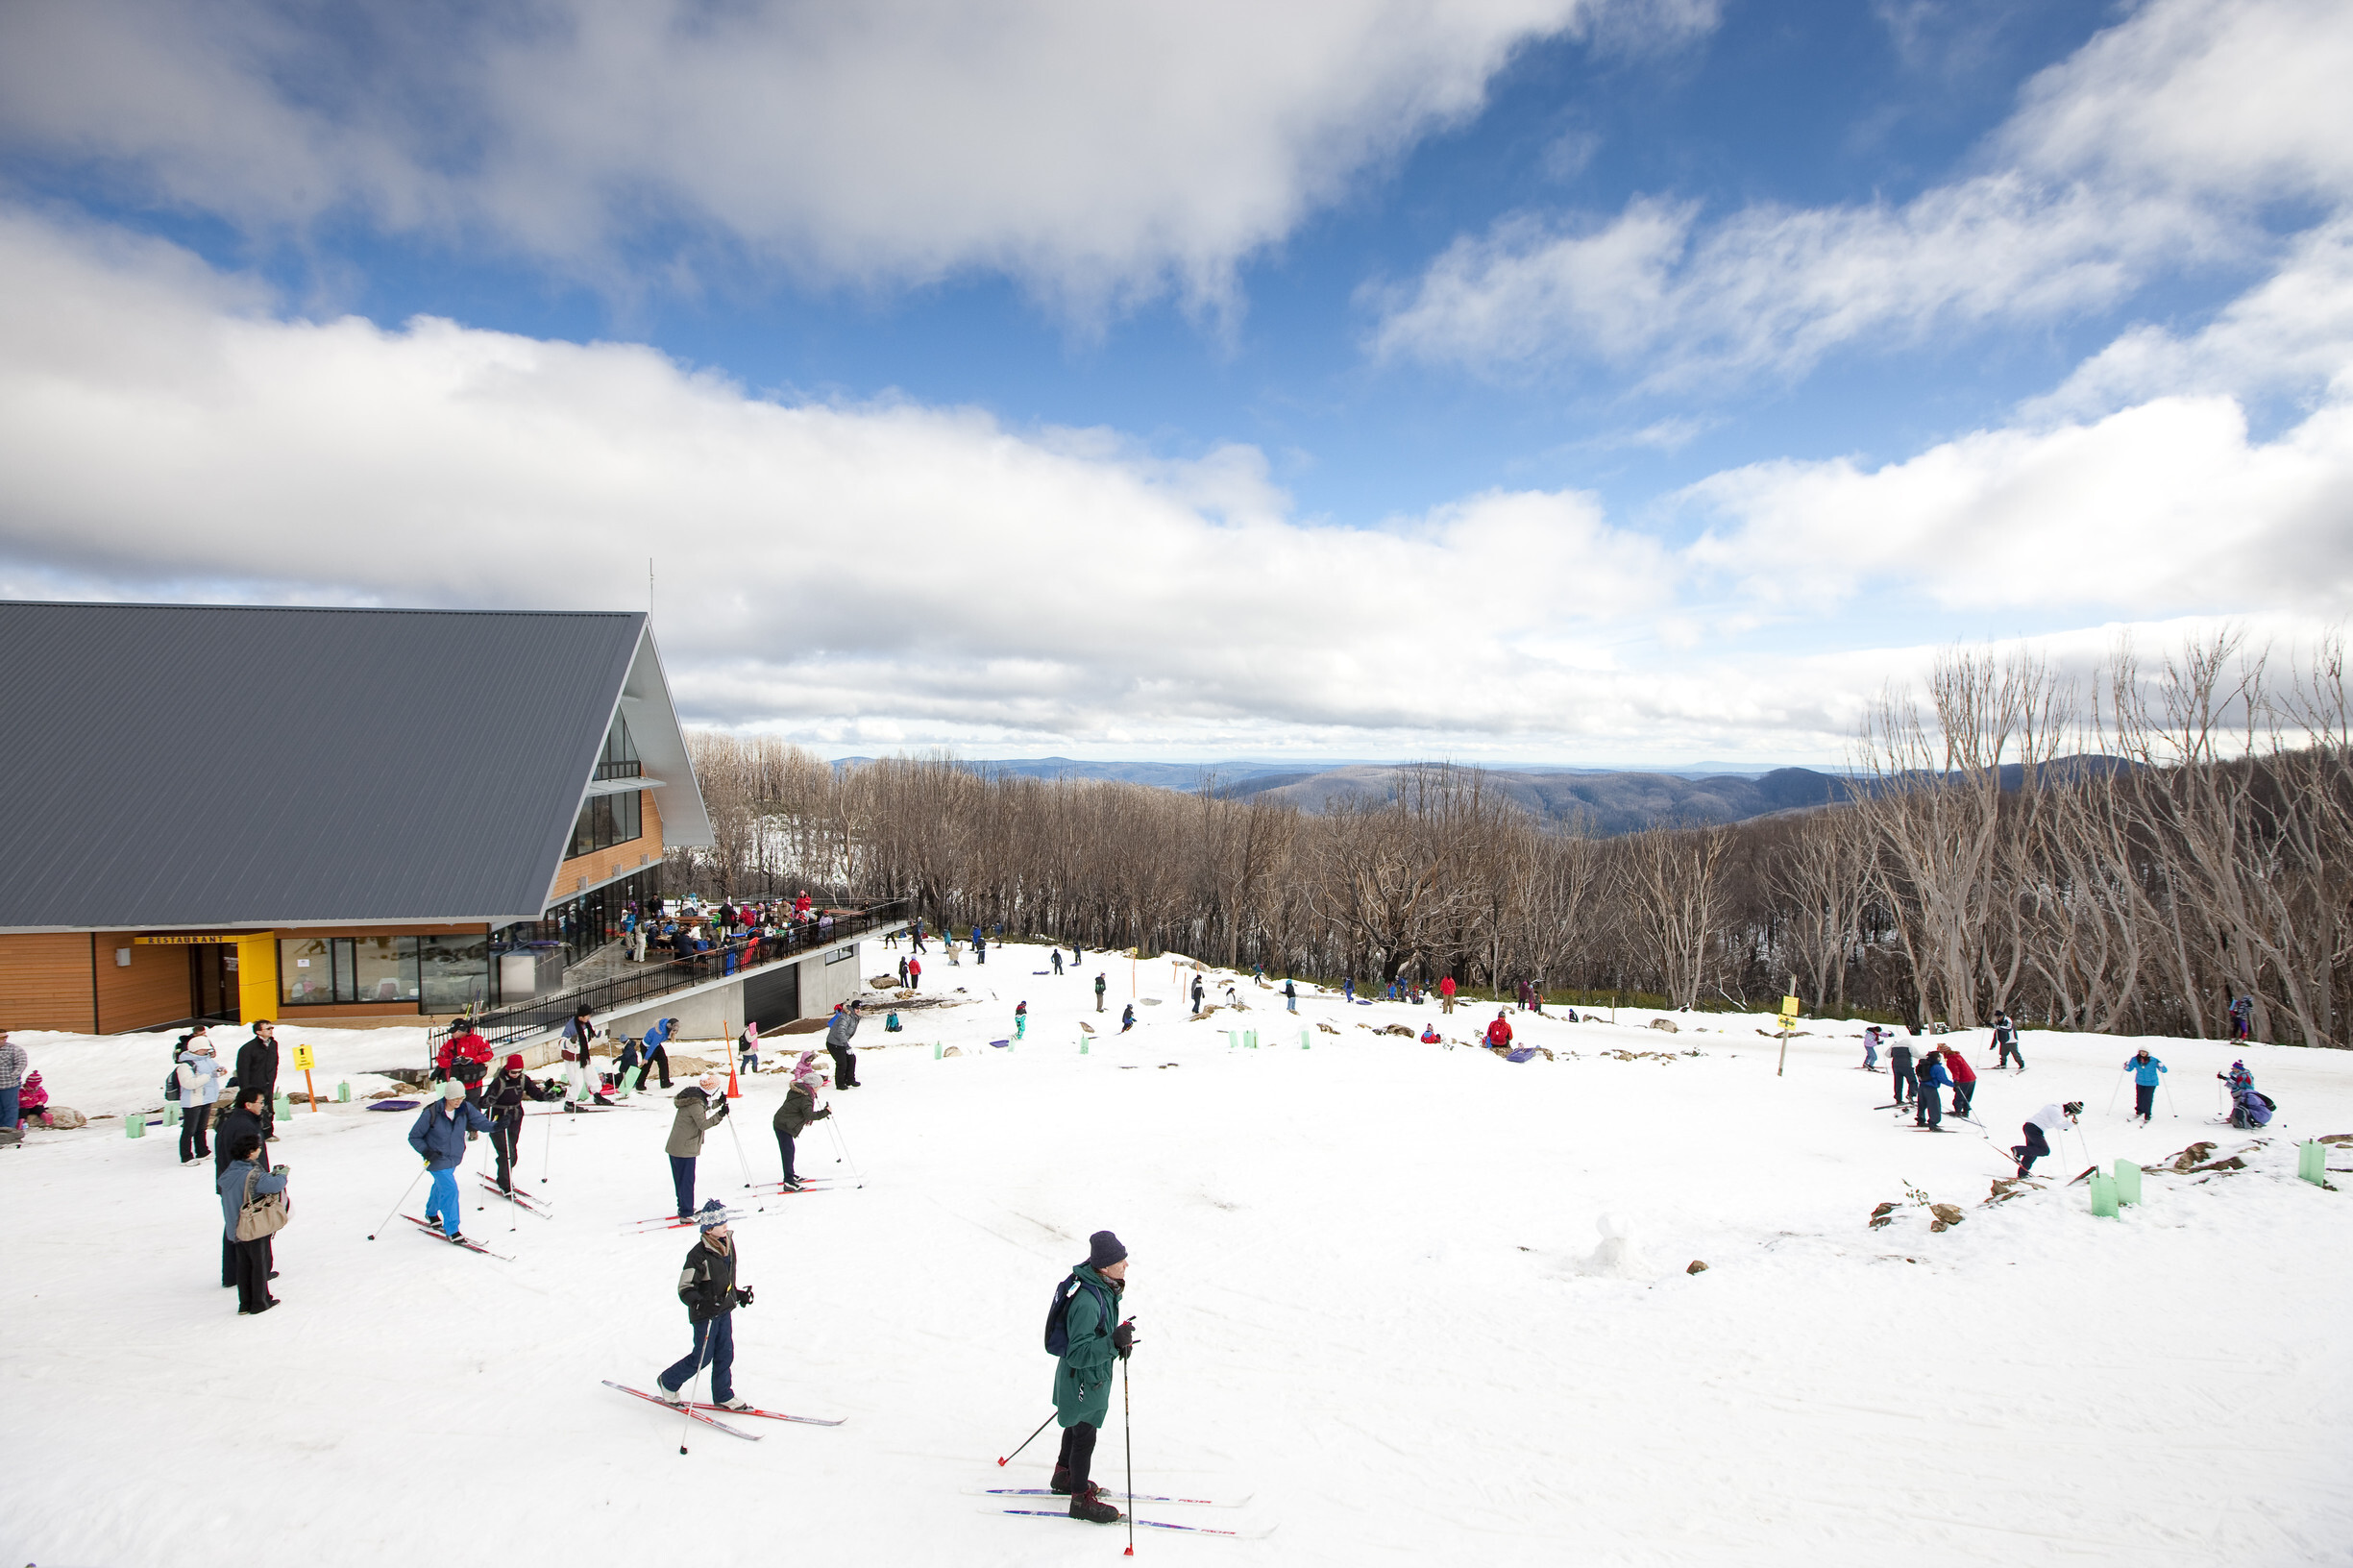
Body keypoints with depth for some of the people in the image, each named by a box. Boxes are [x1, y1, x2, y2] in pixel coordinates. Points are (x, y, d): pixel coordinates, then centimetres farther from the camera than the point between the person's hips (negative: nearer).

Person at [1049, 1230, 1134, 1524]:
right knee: (1084, 1436, 9)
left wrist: (1119, 1338, 2)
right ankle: (1081, 1498, 28)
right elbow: (1077, 1353, -34)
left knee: (1077, 1426, 28)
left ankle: (1064, 1476, 49)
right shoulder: (1087, 1301, -37)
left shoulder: (1104, 1287, -7)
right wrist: (1113, 1342, -42)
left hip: (1093, 1376, 9)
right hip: (1082, 1379, -9)